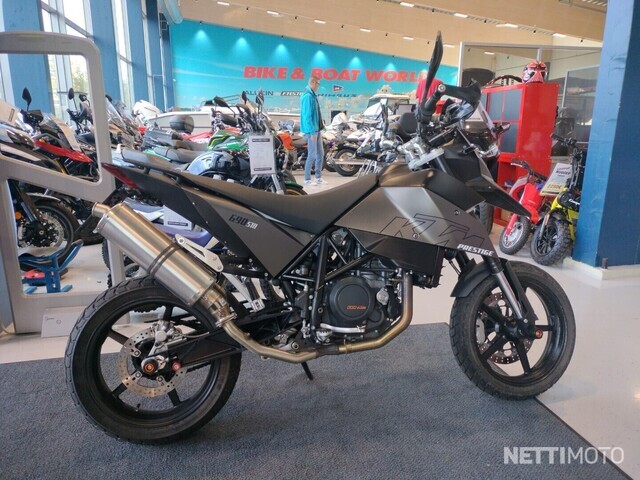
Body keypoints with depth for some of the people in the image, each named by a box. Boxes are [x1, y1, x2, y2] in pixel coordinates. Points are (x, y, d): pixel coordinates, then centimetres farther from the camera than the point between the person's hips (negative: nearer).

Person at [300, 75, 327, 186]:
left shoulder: (312, 94, 11)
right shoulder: (308, 96, -18)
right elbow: (307, 116, -22)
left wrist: (320, 126, 17)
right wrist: (312, 131, -22)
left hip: (317, 129, 10)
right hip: (312, 130, -10)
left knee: (320, 154, 13)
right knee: (312, 155, -3)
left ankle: (318, 178, 22)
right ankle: (307, 179, 8)